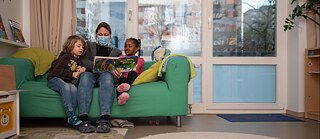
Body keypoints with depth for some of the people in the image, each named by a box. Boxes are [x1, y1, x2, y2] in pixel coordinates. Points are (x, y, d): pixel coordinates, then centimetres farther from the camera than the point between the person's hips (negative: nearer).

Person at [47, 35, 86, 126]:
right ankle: (71, 116, -42)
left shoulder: (78, 61, 24)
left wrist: (82, 70, 2)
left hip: (69, 82, 5)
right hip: (55, 80, -5)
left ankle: (71, 117, -37)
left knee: (73, 88, -30)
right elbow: (56, 70, -12)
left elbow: (79, 75, 25)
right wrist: (73, 74, -16)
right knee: (66, 86, -37)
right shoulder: (66, 56, 2)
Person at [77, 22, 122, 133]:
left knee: (107, 75, -36)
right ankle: (84, 119, -46)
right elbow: (84, 61, 4)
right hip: (90, 75, 0)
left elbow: (118, 69, 12)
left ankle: (104, 119, -50)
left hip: (106, 75, 0)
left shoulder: (116, 51, 26)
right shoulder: (89, 45, 24)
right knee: (85, 75, -35)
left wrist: (117, 73, -15)